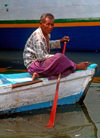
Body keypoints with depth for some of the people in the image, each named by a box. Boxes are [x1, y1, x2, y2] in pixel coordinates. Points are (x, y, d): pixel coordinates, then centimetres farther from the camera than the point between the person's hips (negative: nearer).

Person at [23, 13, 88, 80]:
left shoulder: (47, 34, 9)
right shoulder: (37, 36, -21)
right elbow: (41, 57, -24)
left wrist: (60, 41, 21)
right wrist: (56, 57, -16)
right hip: (33, 64, -10)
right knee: (59, 57, -25)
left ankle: (40, 74, -12)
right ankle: (75, 66, -2)